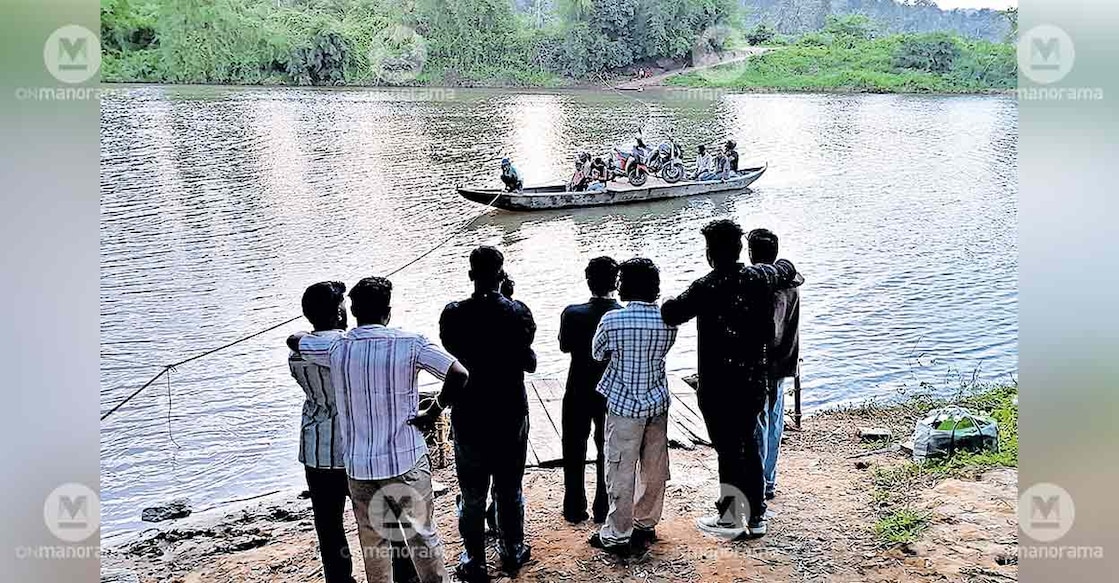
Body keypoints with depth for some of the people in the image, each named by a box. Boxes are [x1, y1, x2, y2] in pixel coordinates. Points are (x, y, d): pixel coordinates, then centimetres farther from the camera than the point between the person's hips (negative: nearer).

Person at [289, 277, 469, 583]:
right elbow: (459, 375, -18)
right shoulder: (410, 344, -10)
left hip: (359, 466, 2)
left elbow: (294, 340, 16)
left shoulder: (336, 346, -3)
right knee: (422, 536, 14)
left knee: (373, 541, 17)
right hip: (406, 462, -2)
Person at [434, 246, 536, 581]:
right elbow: (529, 363, -3)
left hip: (468, 416, -1)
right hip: (511, 415, 1)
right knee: (509, 489, 18)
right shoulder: (518, 313, -12)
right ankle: (512, 551, 33)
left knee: (472, 494, 12)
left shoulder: (453, 314, -13)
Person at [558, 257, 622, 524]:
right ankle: (604, 510, 24)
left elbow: (565, 346, -2)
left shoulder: (572, 314, -18)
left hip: (579, 394, -1)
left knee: (575, 452, 16)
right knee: (609, 452, 16)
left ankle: (575, 509, 24)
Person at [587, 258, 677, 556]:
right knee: (654, 468, 16)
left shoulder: (612, 320, -17)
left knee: (621, 471, 5)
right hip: (657, 402, 4)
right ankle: (646, 524, 31)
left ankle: (616, 536, 14)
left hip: (624, 405, -4)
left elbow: (597, 353, 0)